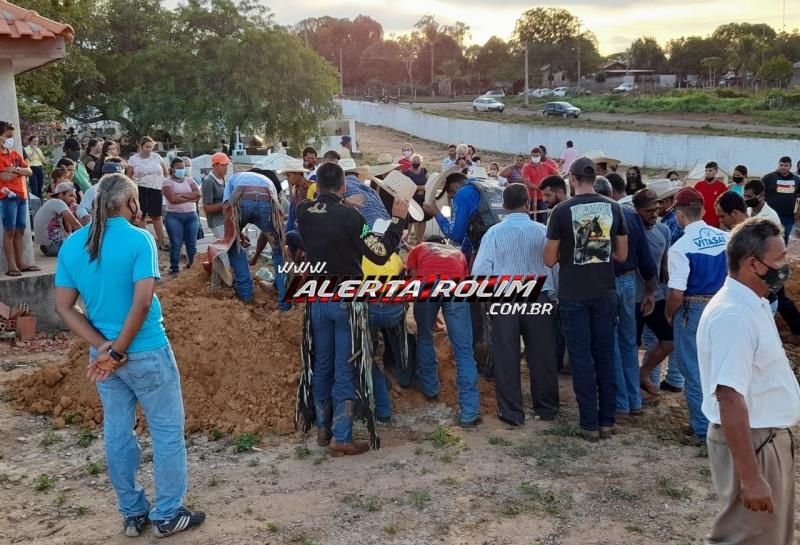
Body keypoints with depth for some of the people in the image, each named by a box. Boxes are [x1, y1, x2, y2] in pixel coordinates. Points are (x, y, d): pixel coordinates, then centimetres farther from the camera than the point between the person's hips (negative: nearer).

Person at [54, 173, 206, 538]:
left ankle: (132, 513, 27)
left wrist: (103, 347, -6)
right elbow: (142, 302, -23)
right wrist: (119, 350, -14)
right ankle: (167, 515, 16)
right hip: (146, 352, -6)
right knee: (167, 431, 8)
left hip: (102, 354, 6)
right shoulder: (138, 239, -15)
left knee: (117, 433, 15)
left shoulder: (71, 245, 2)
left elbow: (64, 307, 0)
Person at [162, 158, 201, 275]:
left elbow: (198, 194, -3)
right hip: (174, 216, -3)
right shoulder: (168, 182, 0)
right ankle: (174, 269, 5)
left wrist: (182, 194, -11)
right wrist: (190, 198, -9)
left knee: (192, 243, 5)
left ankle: (193, 267, 15)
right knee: (176, 244, -1)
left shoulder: (189, 180, 13)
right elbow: (173, 198, -15)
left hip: (191, 215, 3)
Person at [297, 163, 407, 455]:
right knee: (344, 370, 2)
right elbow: (380, 254, -17)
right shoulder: (349, 216, -19)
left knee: (322, 365, 17)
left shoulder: (303, 212, -2)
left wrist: (346, 206, 25)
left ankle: (323, 427, 28)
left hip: (318, 299, 5)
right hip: (346, 300, -5)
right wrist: (397, 220, -9)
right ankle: (341, 438, 6)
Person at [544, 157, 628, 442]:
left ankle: (590, 424, 8)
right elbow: (622, 255, 6)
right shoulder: (614, 208, 0)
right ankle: (607, 421, 18)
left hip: (573, 295, -3)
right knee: (605, 355, 12)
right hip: (605, 293, 3)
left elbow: (549, 260, -7)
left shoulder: (562, 210, -11)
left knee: (581, 358, 4)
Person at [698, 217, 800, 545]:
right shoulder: (733, 316, -27)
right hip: (750, 443, -10)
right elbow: (730, 399, -32)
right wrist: (750, 477, -32)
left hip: (769, 437, 10)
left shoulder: (752, 304, 7)